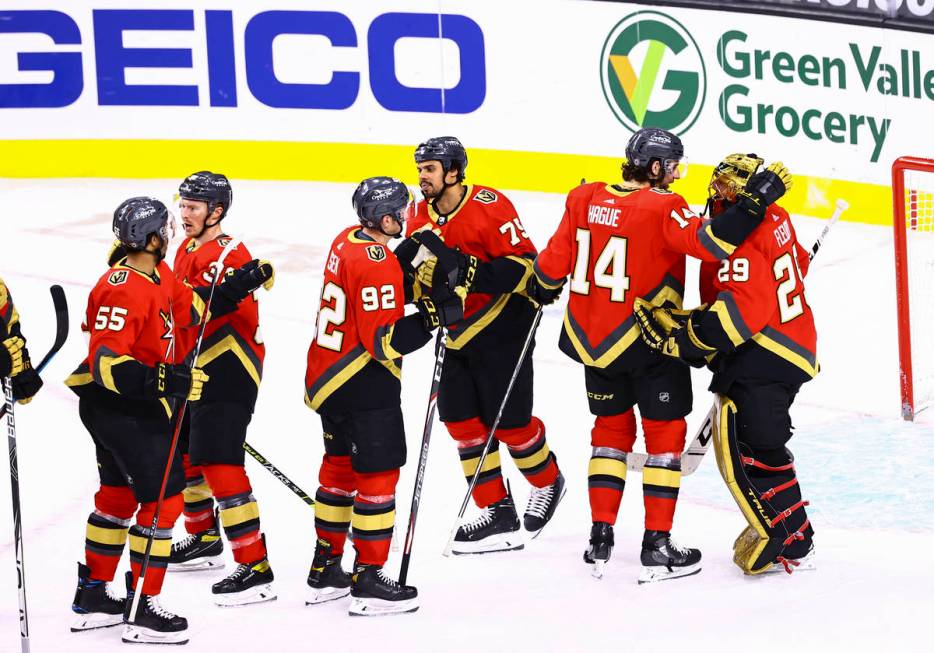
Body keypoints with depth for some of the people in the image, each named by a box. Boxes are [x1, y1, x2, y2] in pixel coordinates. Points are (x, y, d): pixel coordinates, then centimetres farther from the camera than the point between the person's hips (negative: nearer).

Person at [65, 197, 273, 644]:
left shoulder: (158, 275, 4)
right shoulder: (122, 289, -26)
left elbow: (194, 307, 20)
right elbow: (106, 364, -31)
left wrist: (245, 282, 14)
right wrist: (166, 380, -39)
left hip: (134, 405, 11)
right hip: (118, 406, -11)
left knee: (119, 494, 20)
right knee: (163, 498, -7)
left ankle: (93, 597, 32)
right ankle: (143, 611, -1)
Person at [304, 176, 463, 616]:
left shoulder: (348, 241, 6)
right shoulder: (377, 265, -23)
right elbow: (383, 341, -25)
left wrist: (413, 288, 5)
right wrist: (432, 316, -28)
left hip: (327, 377, 10)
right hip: (364, 385, -10)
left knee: (340, 465, 19)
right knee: (378, 475, -3)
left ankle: (324, 571, 27)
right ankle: (369, 581, 0)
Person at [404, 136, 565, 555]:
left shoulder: (489, 207, -19)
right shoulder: (421, 217, 4)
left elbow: (524, 261, -20)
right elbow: (419, 274, 13)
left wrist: (473, 273, -30)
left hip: (502, 330, -7)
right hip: (457, 332, 7)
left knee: (509, 423, -2)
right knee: (461, 421, 3)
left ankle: (547, 483, 28)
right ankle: (498, 514, 10)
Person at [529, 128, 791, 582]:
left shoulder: (584, 199, 0)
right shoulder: (662, 208, -17)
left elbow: (555, 261, 6)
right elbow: (709, 244, -30)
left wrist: (542, 290, 26)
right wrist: (753, 203, -26)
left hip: (591, 337, 6)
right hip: (649, 343, -5)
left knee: (612, 427, 20)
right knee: (665, 434, 8)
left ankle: (601, 537, 18)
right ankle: (657, 545, 7)